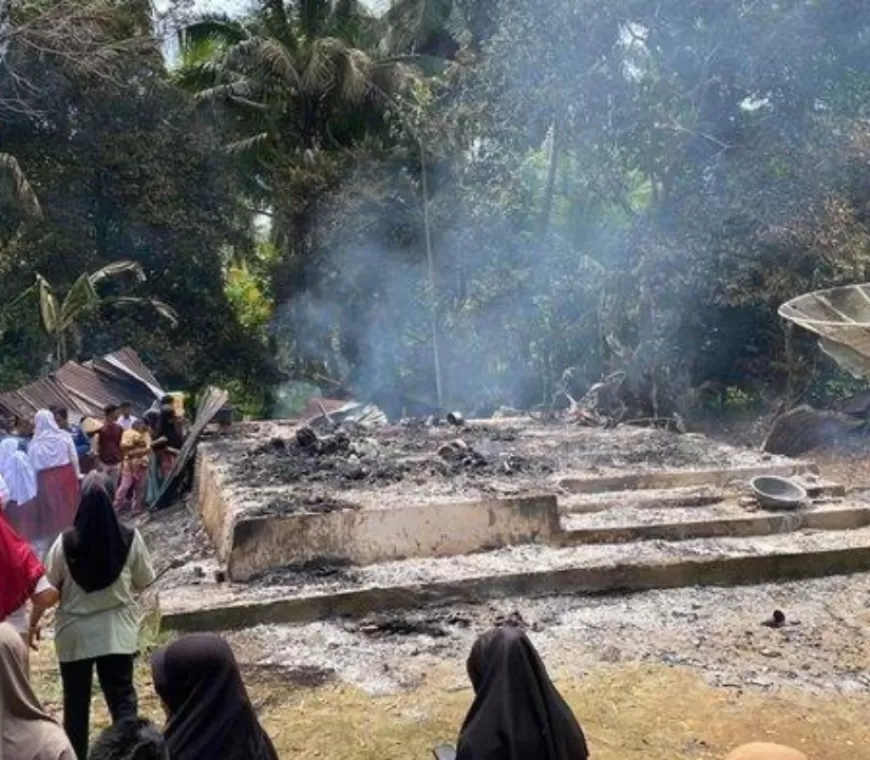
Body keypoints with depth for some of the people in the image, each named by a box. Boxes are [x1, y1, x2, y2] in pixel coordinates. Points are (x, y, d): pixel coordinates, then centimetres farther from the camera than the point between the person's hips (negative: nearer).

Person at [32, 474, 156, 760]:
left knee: (75, 700, 16)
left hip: (74, 634, 0)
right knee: (122, 696, 9)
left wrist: (33, 621, 12)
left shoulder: (65, 543, -15)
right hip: (117, 632, 0)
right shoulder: (130, 539, -14)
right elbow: (144, 581, -1)